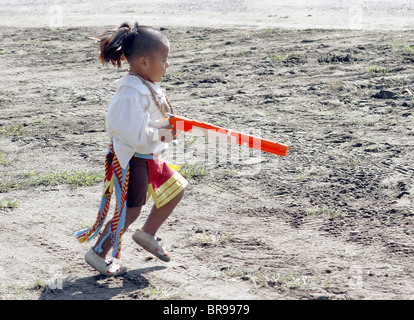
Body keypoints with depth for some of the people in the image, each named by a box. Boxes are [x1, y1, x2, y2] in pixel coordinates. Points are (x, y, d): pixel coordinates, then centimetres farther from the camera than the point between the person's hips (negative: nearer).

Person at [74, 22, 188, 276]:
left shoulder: (150, 88, 6)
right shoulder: (132, 94, -26)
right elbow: (133, 135, -30)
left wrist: (169, 128, 2)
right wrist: (162, 134, -19)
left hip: (150, 157, 10)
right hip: (130, 159, -10)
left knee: (176, 188, 17)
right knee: (130, 210, -2)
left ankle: (147, 234, 30)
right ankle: (98, 253, 15)